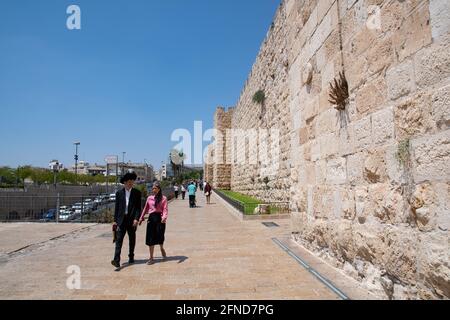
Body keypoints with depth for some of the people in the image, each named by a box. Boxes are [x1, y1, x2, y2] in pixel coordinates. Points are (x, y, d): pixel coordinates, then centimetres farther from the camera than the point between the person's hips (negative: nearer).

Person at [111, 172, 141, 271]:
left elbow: (138, 207, -3)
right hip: (121, 219, 0)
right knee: (119, 240, -6)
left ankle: (131, 257, 30)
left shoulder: (137, 193, 1)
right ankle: (116, 261, -8)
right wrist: (115, 220, 4)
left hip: (132, 220, 0)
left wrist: (136, 218, -14)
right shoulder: (119, 193, 5)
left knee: (132, 240, 12)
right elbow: (117, 207, 7)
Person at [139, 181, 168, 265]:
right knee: (150, 238, 3)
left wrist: (164, 217, -26)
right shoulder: (149, 198, 9)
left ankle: (162, 249, 41)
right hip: (151, 218, 3)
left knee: (160, 235, 6)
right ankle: (151, 258, 12)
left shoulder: (163, 198, -3)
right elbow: (145, 209, 16)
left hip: (159, 218, -3)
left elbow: (165, 209, -9)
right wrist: (141, 218, 16)